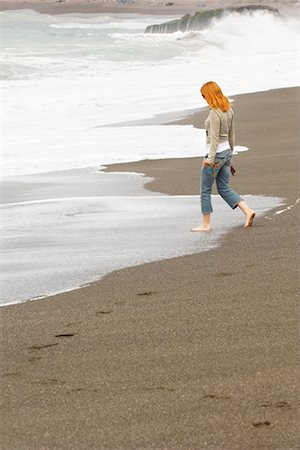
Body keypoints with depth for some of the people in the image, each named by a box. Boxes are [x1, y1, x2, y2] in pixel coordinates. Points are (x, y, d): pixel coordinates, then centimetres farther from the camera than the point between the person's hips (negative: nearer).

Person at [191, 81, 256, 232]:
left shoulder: (214, 113, -19)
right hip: (226, 151, 9)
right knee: (224, 188, 14)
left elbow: (214, 138, -22)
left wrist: (210, 159, -22)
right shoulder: (229, 110, 8)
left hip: (216, 153, -9)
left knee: (205, 190, 4)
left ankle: (206, 224, 10)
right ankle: (248, 211, 2)